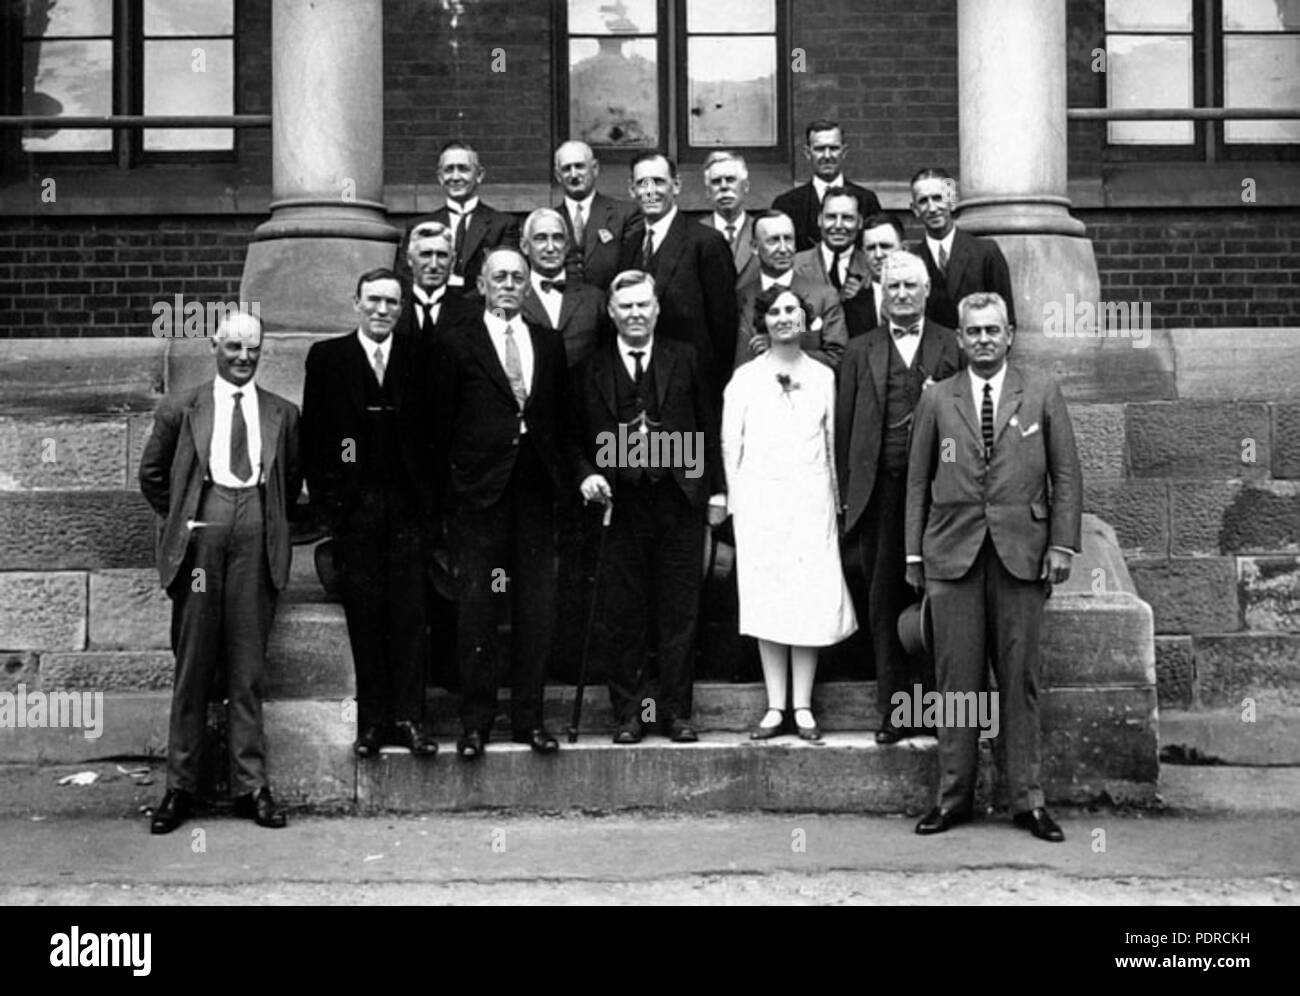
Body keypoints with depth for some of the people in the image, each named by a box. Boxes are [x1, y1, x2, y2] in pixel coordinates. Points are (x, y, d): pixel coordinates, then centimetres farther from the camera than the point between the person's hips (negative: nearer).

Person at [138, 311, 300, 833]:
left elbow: (292, 478, 20)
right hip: (199, 539, -1)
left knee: (248, 668, 2)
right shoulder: (180, 408, 9)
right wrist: (180, 519, 9)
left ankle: (251, 786, 8)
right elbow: (152, 474, 15)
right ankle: (180, 786, 9)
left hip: (256, 542, 1)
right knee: (192, 666, 2)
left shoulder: (282, 414, 13)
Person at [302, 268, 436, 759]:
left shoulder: (419, 356, 9)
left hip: (407, 504, 0)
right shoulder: (327, 357, 7)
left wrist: (431, 500, -1)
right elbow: (313, 434, 5)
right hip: (353, 509, 0)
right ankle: (372, 721, 9)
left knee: (410, 616, -1)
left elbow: (433, 431, 6)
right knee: (364, 617, 3)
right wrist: (324, 498, -2)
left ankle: (409, 719, 3)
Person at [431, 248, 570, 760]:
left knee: (536, 609, 5)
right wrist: (445, 493, -3)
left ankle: (529, 716, 14)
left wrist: (562, 477, 4)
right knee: (477, 609, 0)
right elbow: (440, 425, 1)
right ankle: (475, 721, 7)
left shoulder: (549, 344, 14)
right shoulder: (456, 346, 2)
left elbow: (562, 416, 13)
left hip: (536, 490, 3)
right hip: (478, 493, -3)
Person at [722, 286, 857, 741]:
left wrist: (835, 500, 8)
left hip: (811, 501, 1)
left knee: (812, 600, -3)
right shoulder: (744, 379, 5)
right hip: (760, 501, 0)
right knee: (766, 601, 0)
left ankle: (803, 707, 4)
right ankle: (775, 707, 7)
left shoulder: (824, 377, 8)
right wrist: (736, 501, 2)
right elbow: (730, 444, 6)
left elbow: (832, 443, 10)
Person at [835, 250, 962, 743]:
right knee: (884, 601, 3)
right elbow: (844, 426, 9)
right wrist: (847, 493, 4)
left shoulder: (953, 347, 8)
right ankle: (895, 710, 10)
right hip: (880, 490, 1)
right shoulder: (860, 352, 12)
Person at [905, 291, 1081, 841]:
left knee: (1020, 678, 3)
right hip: (952, 553, 1)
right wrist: (914, 553, 7)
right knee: (957, 678, 2)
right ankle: (953, 795, 11)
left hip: (1021, 552, 0)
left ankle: (1028, 800, 11)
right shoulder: (936, 399, 10)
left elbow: (1066, 473, 7)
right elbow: (917, 480, 11)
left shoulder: (1042, 393, 8)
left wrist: (1062, 543, -2)